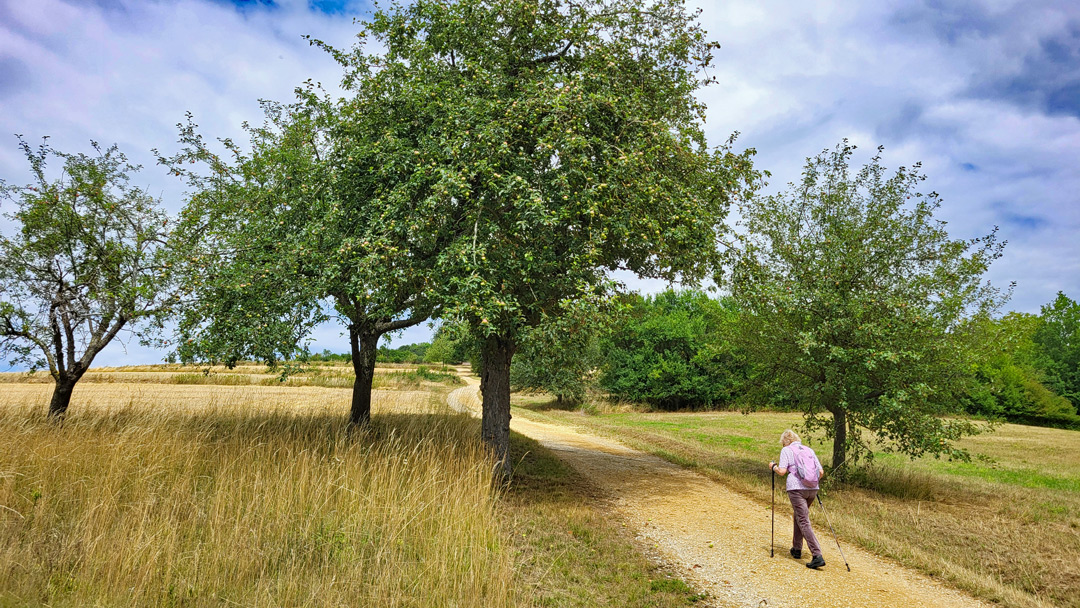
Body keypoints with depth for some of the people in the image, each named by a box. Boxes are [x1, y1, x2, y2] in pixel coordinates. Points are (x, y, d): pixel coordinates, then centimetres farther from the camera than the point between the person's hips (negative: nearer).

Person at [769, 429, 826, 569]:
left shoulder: (786, 450, 1)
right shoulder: (809, 450, 15)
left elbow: (782, 471, -9)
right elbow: (821, 472, 11)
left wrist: (773, 466, 10)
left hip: (796, 489, -6)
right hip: (812, 489, 6)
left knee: (804, 522, -6)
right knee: (798, 516, 23)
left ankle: (817, 556, -16)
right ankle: (797, 549, 31)